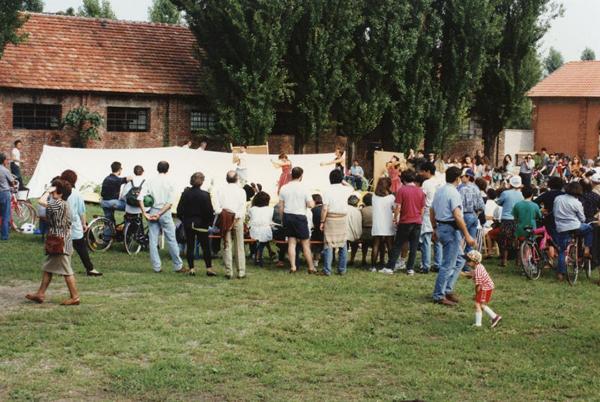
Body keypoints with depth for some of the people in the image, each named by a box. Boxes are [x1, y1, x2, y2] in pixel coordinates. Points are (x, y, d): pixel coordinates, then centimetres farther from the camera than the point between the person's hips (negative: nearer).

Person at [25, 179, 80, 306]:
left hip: (60, 242, -10)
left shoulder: (59, 204, -18)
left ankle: (75, 297, 3)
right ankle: (40, 294, 20)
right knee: (48, 268, 14)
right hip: (56, 242, 10)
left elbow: (41, 201, -28)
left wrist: (48, 191, -17)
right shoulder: (63, 204, 11)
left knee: (66, 271, -3)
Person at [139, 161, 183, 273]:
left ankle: (156, 267, 9)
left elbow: (140, 198, -7)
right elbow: (170, 203, -12)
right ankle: (178, 266, 11)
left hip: (152, 212, 2)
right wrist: (160, 214, -9)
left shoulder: (150, 181, 2)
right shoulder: (169, 182, -4)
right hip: (165, 213, -2)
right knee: (171, 240, 6)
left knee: (153, 241, 7)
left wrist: (145, 213, -6)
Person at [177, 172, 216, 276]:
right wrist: (210, 222, 4)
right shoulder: (205, 195, -14)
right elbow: (209, 212, -12)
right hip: (201, 224, -3)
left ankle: (191, 268, 8)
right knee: (205, 246, 6)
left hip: (188, 223, 3)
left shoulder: (185, 193, -3)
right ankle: (209, 268, 8)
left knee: (190, 246, 8)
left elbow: (179, 210, 2)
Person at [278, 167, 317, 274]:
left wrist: (283, 219, 16)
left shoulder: (284, 188, 2)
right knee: (306, 243, 4)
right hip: (299, 217, -4)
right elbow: (311, 205, -14)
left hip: (287, 216, 4)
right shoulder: (303, 188, -11)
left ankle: (293, 267, 9)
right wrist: (312, 201, 9)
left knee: (291, 242, 11)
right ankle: (311, 267, 9)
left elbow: (281, 206, 5)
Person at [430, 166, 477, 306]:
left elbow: (432, 212, 19)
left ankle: (448, 290, 18)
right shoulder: (453, 193, -16)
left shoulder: (439, 191, 12)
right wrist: (467, 235, -22)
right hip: (452, 230, -10)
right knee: (448, 264, -3)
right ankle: (439, 295, 2)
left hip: (441, 228, 10)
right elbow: (457, 216, -24)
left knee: (458, 261, 18)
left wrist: (435, 229, 30)